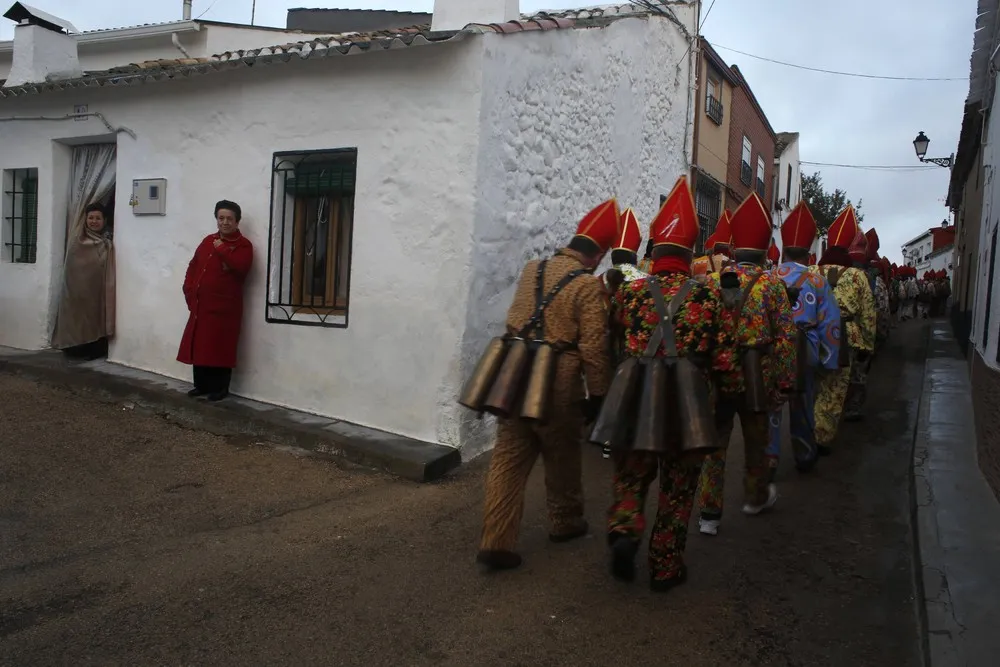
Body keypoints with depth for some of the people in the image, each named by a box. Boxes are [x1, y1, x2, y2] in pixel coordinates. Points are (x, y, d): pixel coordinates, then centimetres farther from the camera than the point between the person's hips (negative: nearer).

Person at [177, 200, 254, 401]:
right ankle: (201, 385, 22)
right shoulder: (208, 240, 14)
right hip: (201, 304, 6)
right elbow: (193, 266, 16)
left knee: (220, 347, -3)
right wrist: (189, 290, 5)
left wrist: (222, 250, -19)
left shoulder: (243, 245, -4)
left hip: (224, 306, -6)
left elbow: (241, 268, -23)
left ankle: (220, 388, 9)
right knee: (199, 345, 10)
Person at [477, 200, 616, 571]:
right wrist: (598, 395, -4)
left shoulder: (530, 271, 10)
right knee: (562, 458, 16)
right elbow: (594, 348, -12)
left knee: (508, 458, 5)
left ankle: (496, 542, 1)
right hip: (557, 383, -5)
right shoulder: (589, 286, -9)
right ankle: (565, 523, 34)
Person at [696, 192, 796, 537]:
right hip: (756, 377, -1)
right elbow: (785, 337, -10)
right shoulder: (773, 285, -7)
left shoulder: (712, 282, -1)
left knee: (715, 443, 7)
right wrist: (785, 382, -3)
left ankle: (709, 514, 6)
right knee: (755, 441, 18)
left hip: (717, 375, 1)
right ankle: (756, 497, 39)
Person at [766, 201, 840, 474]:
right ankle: (805, 457, 33)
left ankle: (768, 460, 5)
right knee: (802, 407, 17)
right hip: (804, 353, 1)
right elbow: (830, 324, 0)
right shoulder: (819, 282, -2)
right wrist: (827, 361, 8)